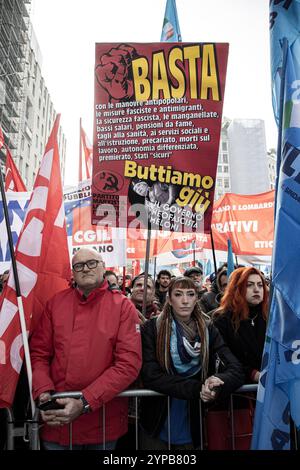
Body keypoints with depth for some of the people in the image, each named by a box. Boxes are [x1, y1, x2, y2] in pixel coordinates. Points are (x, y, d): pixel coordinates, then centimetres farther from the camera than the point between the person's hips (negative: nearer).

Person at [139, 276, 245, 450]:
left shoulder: (208, 330, -3)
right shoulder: (152, 328, -10)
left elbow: (237, 370, -10)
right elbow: (150, 376, -18)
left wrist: (217, 383, -31)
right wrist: (196, 388, -27)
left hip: (194, 427, 2)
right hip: (157, 426, -1)